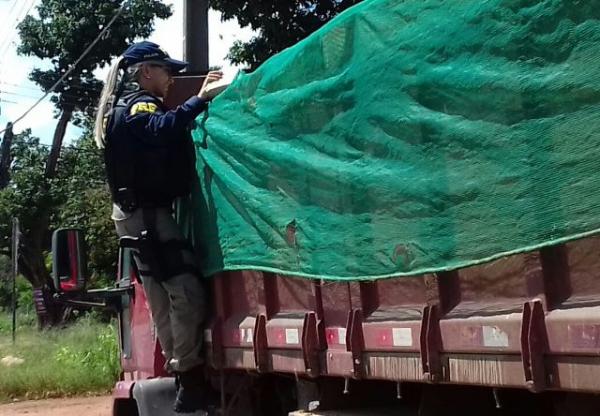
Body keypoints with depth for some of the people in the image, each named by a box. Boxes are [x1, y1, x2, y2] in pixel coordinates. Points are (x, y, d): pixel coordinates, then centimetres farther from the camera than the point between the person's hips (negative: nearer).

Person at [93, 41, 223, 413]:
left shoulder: (129, 106, 23)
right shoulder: (138, 104, -10)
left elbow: (167, 131, 22)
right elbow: (161, 129, -33)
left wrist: (202, 98, 16)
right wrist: (200, 100, -36)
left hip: (140, 213, 11)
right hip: (148, 212, -11)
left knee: (164, 299, 10)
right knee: (187, 292, -16)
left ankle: (182, 375, 14)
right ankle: (190, 381, -16)